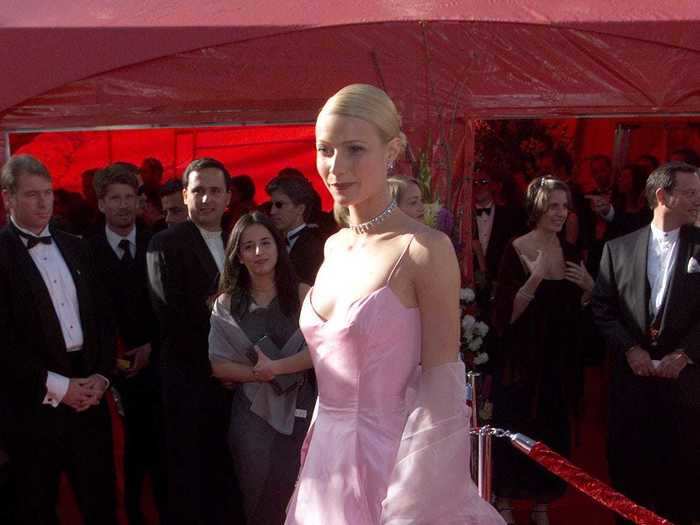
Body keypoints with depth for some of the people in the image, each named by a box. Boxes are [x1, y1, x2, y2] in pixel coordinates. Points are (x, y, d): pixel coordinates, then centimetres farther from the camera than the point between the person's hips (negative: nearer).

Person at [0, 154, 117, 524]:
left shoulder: (74, 247, 11)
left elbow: (101, 315, 12)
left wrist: (102, 374, -2)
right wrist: (56, 386, -14)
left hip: (89, 394, 5)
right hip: (33, 404, -4)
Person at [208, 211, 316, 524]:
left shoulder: (304, 296, -5)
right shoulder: (226, 304, 0)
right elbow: (218, 365, -5)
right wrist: (261, 374, -16)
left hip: (299, 410, -1)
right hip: (252, 413, 1)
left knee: (296, 496, 6)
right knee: (256, 496, 11)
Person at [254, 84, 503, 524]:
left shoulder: (426, 249, -15)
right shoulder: (334, 246, 5)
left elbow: (442, 389, -16)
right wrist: (277, 367, 24)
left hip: (388, 462, -7)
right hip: (327, 461, 7)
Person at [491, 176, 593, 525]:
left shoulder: (570, 252, 5)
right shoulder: (516, 251, -13)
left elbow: (574, 308, 15)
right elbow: (506, 314, -17)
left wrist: (588, 287, -4)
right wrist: (535, 277, -27)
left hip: (560, 360, 5)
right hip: (522, 358, -5)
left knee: (552, 431, 12)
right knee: (515, 430, 5)